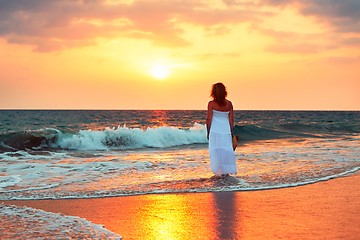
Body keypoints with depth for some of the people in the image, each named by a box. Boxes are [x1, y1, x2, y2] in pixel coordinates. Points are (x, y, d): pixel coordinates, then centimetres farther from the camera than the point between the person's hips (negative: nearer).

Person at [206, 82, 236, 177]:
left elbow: (209, 119, -5)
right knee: (227, 150, 10)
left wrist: (208, 132, 4)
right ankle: (226, 171, 13)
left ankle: (220, 171, 0)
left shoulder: (211, 104, -6)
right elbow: (231, 119, 5)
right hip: (226, 130, 3)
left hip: (215, 130, -3)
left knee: (216, 151, 2)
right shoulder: (229, 104, 2)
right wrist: (230, 131, 14)